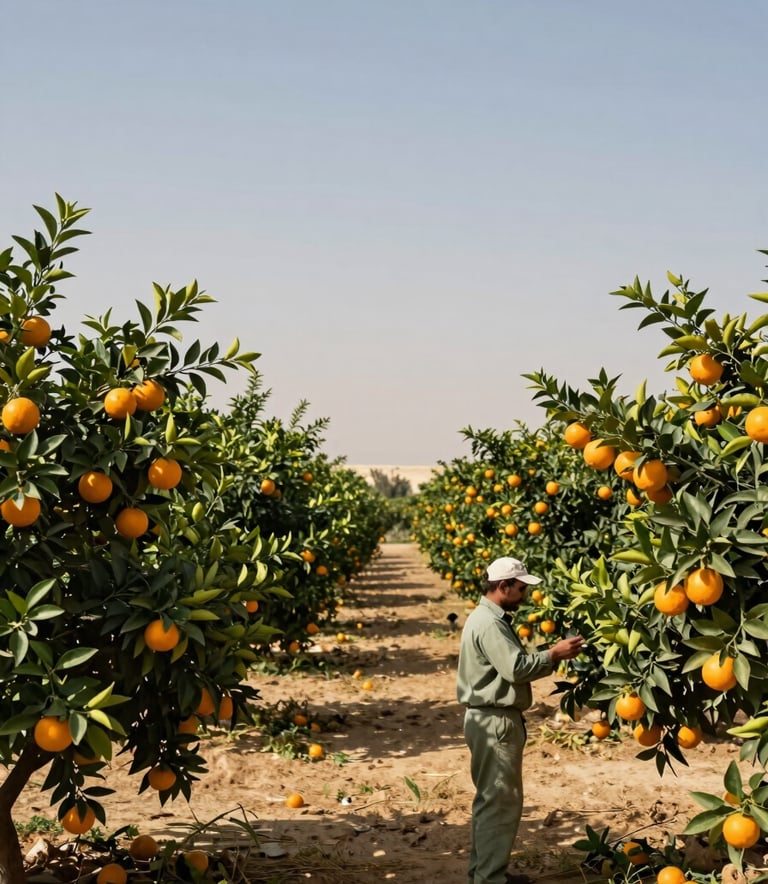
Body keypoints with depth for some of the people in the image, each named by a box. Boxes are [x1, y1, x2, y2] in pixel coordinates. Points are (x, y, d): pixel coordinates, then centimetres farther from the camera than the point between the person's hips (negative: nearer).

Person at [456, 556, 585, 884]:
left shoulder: (491, 618, 15)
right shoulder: (489, 624, -19)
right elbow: (516, 668, -25)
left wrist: (550, 655, 6)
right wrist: (553, 654, -16)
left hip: (494, 718, 11)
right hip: (495, 721, -11)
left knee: (491, 799, 17)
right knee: (500, 801, -5)